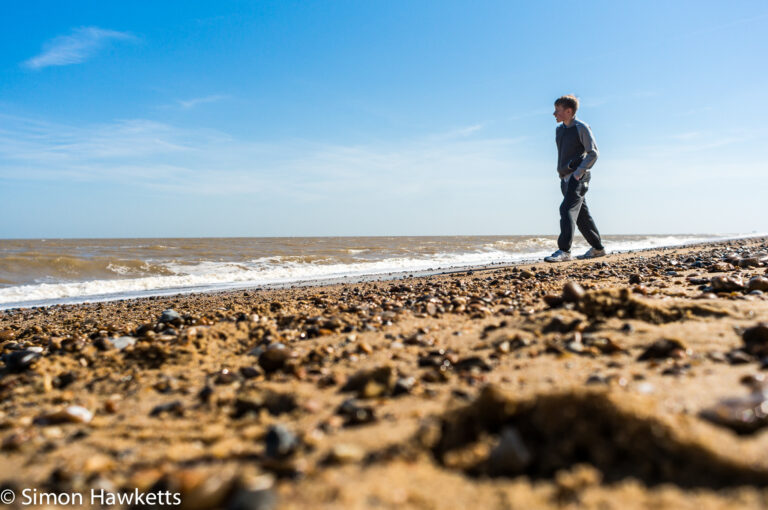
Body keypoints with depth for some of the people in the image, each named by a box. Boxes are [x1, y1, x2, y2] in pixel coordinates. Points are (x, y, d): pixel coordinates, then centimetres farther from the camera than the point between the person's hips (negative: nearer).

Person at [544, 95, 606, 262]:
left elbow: (593, 153, -9)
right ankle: (597, 248, 23)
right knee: (581, 214, 12)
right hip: (565, 178, 8)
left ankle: (564, 250, -25)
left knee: (567, 209, -20)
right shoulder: (559, 130, 17)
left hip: (578, 177, -8)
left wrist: (579, 171, -18)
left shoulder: (581, 128, -6)